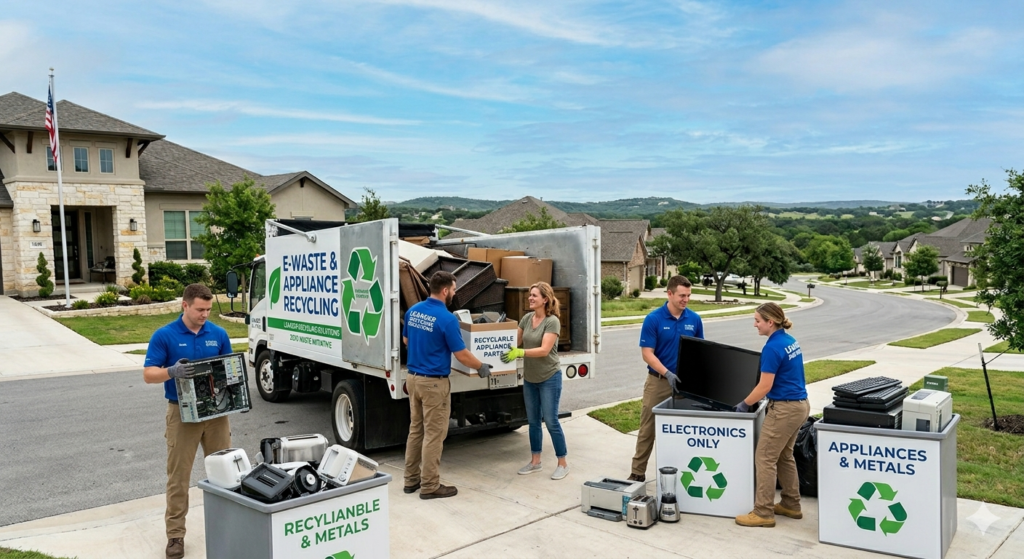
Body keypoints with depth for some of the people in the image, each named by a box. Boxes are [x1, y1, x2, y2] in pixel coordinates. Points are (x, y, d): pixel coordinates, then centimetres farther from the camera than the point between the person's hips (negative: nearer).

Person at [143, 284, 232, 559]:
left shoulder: (219, 334, 3)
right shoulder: (164, 335, -6)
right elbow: (148, 374, -8)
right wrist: (172, 371, -27)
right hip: (182, 413, -3)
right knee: (178, 476, 4)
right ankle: (175, 534, 14)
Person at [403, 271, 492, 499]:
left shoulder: (412, 311, 3)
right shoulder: (447, 319, -19)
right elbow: (462, 355, -14)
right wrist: (481, 367, 3)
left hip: (413, 377, 8)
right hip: (434, 382, -8)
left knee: (415, 429, 16)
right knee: (434, 434, 1)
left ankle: (411, 479, 24)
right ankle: (430, 486, 9)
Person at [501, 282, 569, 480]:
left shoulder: (552, 321, -16)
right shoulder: (527, 318, 2)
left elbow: (544, 350, -25)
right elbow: (517, 342, 10)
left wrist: (519, 353, -34)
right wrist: (509, 350, -8)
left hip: (549, 378, -6)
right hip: (529, 378, 6)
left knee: (551, 421, -1)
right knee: (533, 421, 13)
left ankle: (563, 464, 12)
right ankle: (535, 461, 26)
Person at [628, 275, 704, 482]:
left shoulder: (694, 319, 1)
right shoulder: (653, 319, -11)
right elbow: (647, 353, -12)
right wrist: (668, 374, -23)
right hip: (658, 381, -3)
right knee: (648, 429, 5)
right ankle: (638, 472, 15)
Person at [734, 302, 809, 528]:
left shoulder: (772, 347, -19)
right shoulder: (790, 341, 10)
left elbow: (765, 386, -19)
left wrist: (745, 404, -4)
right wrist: (755, 400, 17)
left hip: (784, 408, -10)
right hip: (799, 404, 10)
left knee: (765, 458, -2)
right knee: (784, 456, 19)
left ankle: (763, 513, 4)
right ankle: (791, 505, 28)